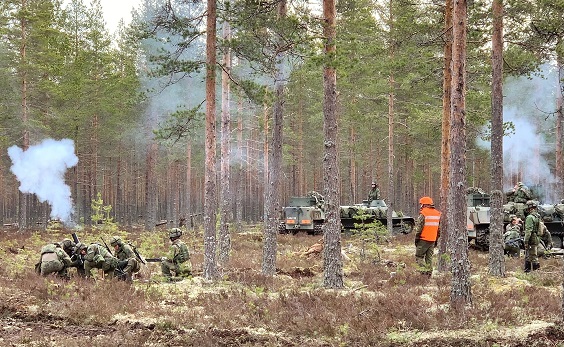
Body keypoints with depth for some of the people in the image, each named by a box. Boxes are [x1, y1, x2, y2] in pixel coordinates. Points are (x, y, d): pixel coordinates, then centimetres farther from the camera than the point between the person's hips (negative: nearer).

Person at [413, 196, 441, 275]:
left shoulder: (423, 213, -12)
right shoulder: (437, 214, 11)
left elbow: (419, 228, -13)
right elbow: (439, 228, 16)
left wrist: (416, 238, -4)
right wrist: (436, 239, 22)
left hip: (424, 239, -6)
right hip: (432, 240, 7)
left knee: (419, 257, 1)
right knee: (429, 258, 13)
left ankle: (423, 271, -13)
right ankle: (429, 272, 12)